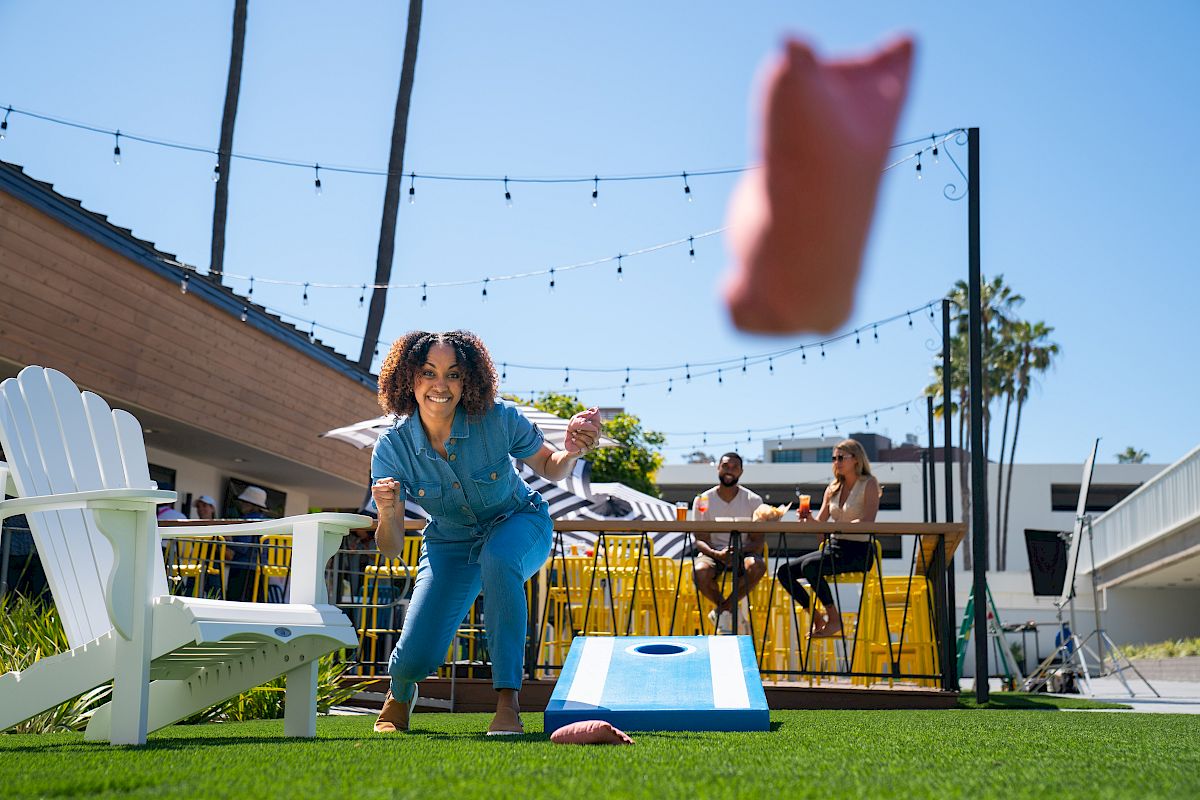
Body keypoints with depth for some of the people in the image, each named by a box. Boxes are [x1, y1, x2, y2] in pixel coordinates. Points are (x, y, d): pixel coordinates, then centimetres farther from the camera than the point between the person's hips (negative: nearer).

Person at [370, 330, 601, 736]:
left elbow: (550, 468, -8)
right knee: (416, 659, -15)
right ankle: (400, 693, 28)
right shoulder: (392, 447, -21)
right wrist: (387, 512, -43)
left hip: (518, 525, -1)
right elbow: (391, 548, -20)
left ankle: (508, 703, -32)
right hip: (451, 545, 1)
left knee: (498, 556, -39)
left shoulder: (498, 418, -26)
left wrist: (571, 452, -32)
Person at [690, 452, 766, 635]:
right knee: (700, 571, -35)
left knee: (757, 566, -35)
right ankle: (731, 611, -8)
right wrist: (716, 554, -26)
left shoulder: (753, 501, 1)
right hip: (713, 551, 0)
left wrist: (739, 551, -25)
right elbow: (700, 540, -3)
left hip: (743, 552, 0)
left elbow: (758, 541, -3)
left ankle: (724, 610, -16)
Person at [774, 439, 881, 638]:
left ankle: (834, 619, -17)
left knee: (809, 566, -30)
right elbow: (820, 523, 11)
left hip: (858, 550, -7)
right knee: (784, 571, -7)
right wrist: (809, 519, -12)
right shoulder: (833, 488, 15)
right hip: (834, 547, 7)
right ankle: (816, 618, 2)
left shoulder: (869, 484, -4)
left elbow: (868, 522, -18)